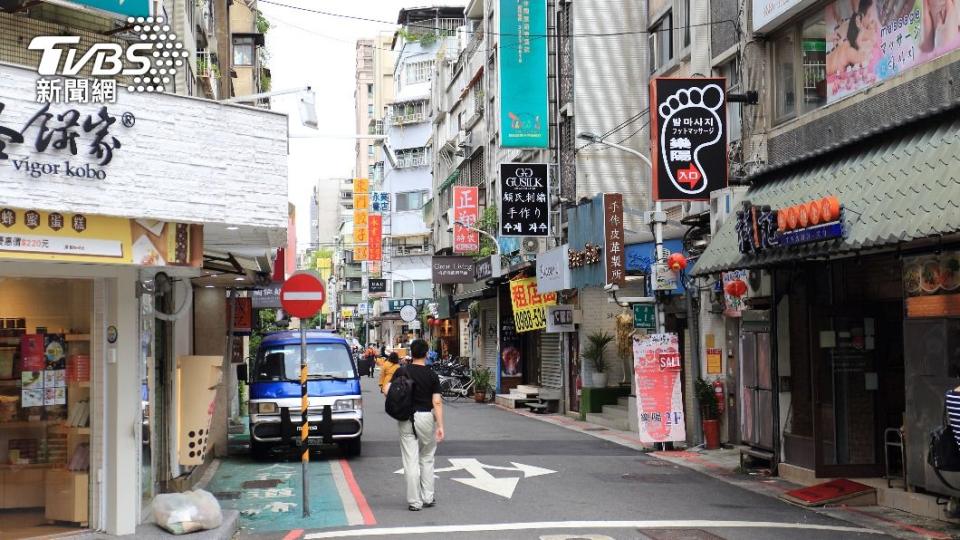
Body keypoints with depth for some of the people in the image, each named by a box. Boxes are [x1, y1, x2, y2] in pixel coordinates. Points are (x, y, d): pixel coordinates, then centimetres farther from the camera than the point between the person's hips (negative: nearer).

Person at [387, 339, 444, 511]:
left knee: (411, 462, 2)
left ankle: (414, 502, 2)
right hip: (426, 418, 0)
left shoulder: (402, 372, -1)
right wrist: (440, 426, -8)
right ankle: (428, 497, 19)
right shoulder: (432, 375, -4)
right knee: (427, 459, 16)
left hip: (406, 419, 0)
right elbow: (437, 402, -9)